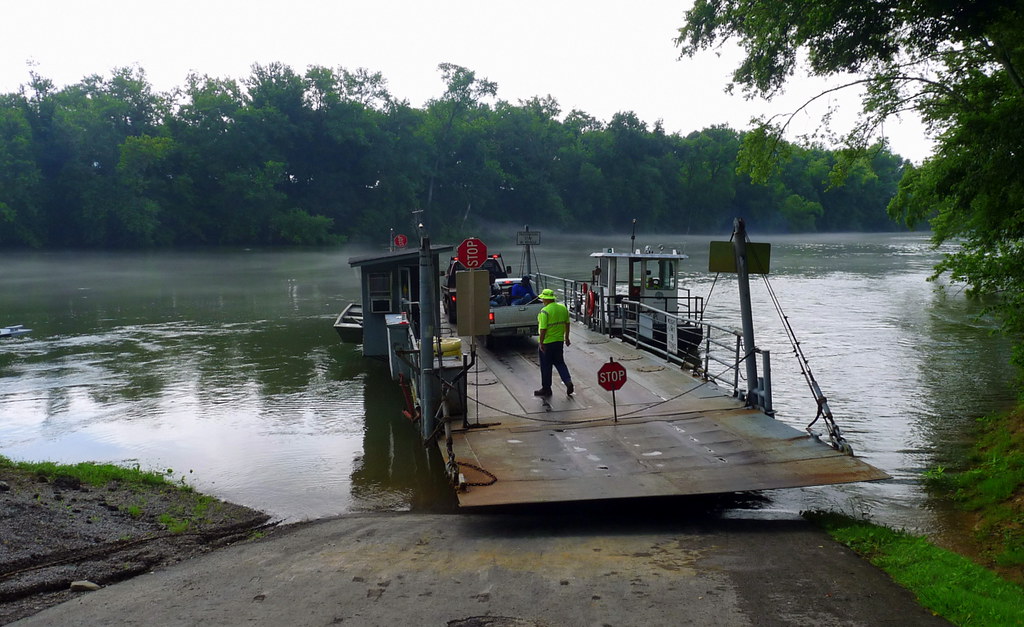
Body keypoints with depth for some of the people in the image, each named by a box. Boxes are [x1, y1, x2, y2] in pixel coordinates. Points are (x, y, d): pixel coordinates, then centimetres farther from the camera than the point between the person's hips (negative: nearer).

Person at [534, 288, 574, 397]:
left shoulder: (545, 311, -19)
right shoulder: (563, 308, 2)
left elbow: (543, 329, -22)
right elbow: (567, 324, 10)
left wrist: (541, 343, -15)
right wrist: (566, 337, 19)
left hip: (547, 343, -6)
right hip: (559, 341, 6)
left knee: (546, 366, 7)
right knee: (559, 362, 19)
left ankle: (546, 389, 17)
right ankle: (568, 381, 2)